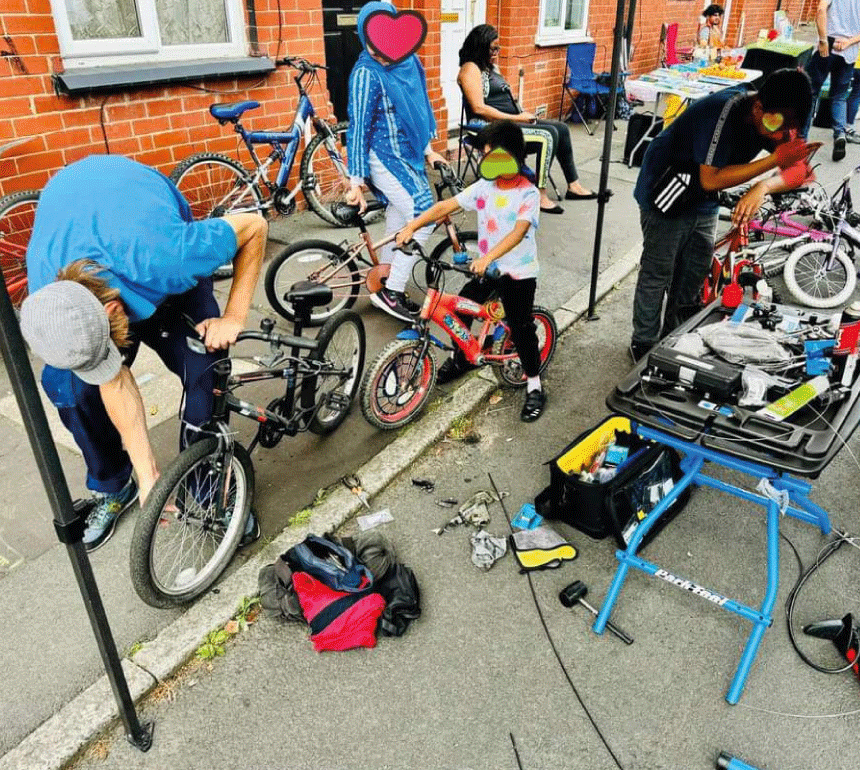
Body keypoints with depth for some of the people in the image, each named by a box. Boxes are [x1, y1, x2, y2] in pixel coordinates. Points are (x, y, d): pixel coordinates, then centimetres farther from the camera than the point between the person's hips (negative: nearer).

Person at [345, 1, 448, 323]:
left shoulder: (410, 62, 4)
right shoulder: (366, 74, -17)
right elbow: (358, 128, -17)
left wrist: (427, 150, 20)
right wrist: (356, 182, -17)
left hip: (407, 155, 8)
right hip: (384, 158, -8)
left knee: (399, 221, 14)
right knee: (423, 220, -10)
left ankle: (385, 286, 29)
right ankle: (391, 291, -1)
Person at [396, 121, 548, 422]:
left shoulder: (528, 194, -16)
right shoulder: (484, 186, 0)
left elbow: (518, 232, -30)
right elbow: (445, 206, -4)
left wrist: (488, 257, -44)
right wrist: (411, 227, -14)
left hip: (519, 273, -5)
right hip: (487, 267, 6)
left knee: (521, 329, -3)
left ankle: (535, 388, 12)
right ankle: (460, 358, 34)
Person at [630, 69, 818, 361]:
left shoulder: (778, 118, -10)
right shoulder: (723, 111, -33)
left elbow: (799, 171, -8)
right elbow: (711, 180, -34)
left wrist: (762, 187, -30)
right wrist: (775, 158, -36)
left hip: (703, 204, 7)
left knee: (693, 277, 14)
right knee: (657, 277, 1)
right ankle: (644, 343, 18)